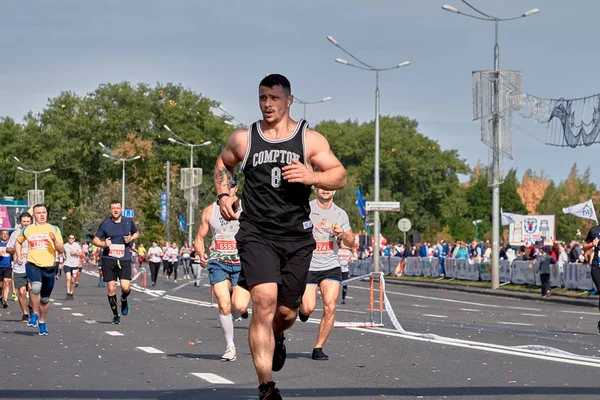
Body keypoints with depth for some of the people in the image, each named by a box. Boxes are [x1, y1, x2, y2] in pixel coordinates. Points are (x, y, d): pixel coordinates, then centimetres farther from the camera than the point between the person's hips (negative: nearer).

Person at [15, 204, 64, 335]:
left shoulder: (54, 229, 4)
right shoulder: (27, 230, 6)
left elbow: (61, 250, 0)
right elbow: (18, 242, 26)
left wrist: (54, 240, -18)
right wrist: (19, 256, 12)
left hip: (49, 267, 1)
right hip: (33, 265, -1)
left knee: (45, 299, 9)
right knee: (36, 287, -31)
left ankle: (42, 322, 30)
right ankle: (34, 314, -13)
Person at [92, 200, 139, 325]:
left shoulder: (128, 222, 6)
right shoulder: (105, 224, 2)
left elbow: (136, 233, 23)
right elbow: (95, 240, 7)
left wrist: (131, 238, 1)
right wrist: (103, 244, -14)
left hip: (124, 259, 0)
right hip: (108, 259, 0)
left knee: (125, 287, -13)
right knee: (111, 288, -2)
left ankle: (124, 300, 22)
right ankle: (115, 315, 13)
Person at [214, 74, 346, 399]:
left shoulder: (310, 139, 2)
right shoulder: (243, 139, 6)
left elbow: (340, 177, -3)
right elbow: (222, 164, 25)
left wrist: (311, 176, -23)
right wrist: (223, 194, 8)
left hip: (297, 237, 1)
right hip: (257, 235, -1)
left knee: (287, 311, 9)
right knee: (264, 301, -21)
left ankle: (276, 339, 49)